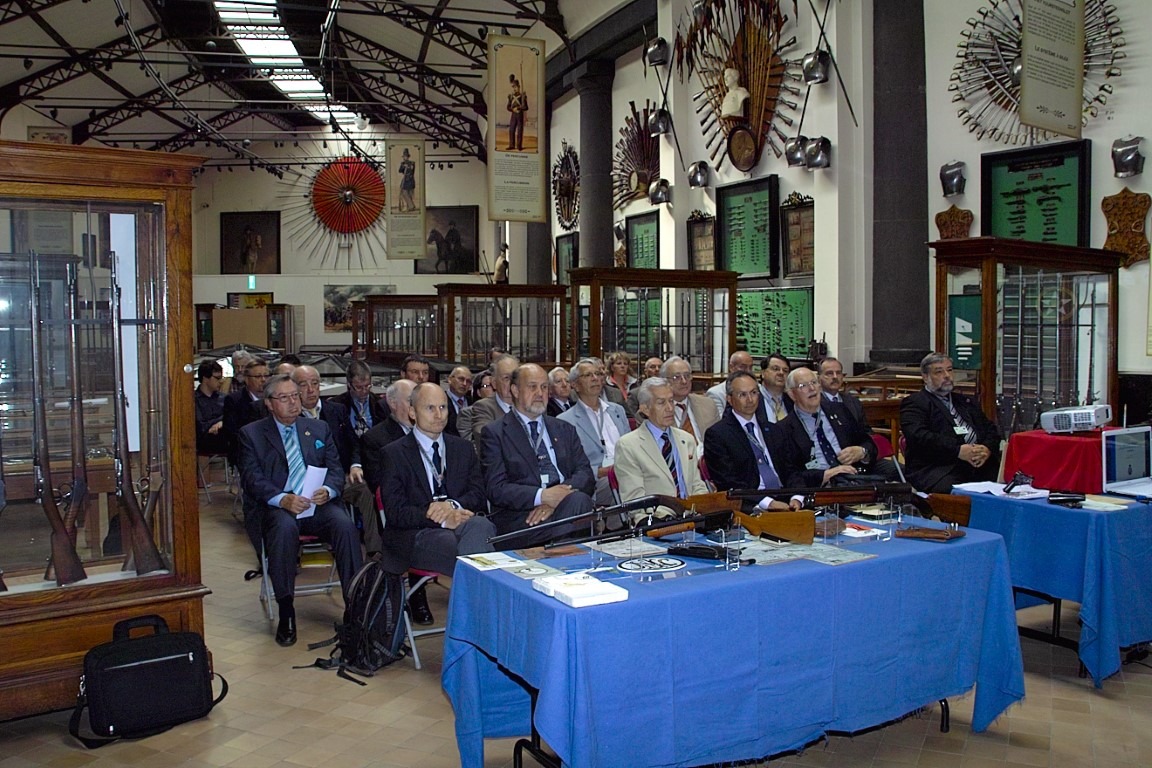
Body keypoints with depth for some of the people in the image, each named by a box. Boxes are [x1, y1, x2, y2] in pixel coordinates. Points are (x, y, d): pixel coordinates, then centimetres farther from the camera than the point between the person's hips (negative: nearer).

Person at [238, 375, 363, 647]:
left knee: (345, 524, -29)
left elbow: (336, 469, 12)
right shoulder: (251, 434, 10)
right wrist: (282, 499, -21)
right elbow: (252, 479, -2)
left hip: (318, 504, 2)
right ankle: (286, 613, -26)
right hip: (276, 507, -2)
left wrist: (328, 490, -12)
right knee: (284, 527, -36)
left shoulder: (319, 429, 19)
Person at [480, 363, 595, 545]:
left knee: (578, 499, -32)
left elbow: (585, 475, 9)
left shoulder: (565, 430, 21)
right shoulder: (494, 433, 7)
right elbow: (496, 489, -4)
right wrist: (542, 496, -19)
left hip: (565, 507, 4)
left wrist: (555, 500, -12)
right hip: (519, 519, -4)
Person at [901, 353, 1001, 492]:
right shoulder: (914, 403, 7)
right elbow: (919, 435, -9)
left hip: (980, 464, 6)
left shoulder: (965, 402, 28)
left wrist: (987, 448, -2)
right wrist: (958, 450, -17)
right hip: (939, 468, -6)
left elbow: (991, 429, 21)